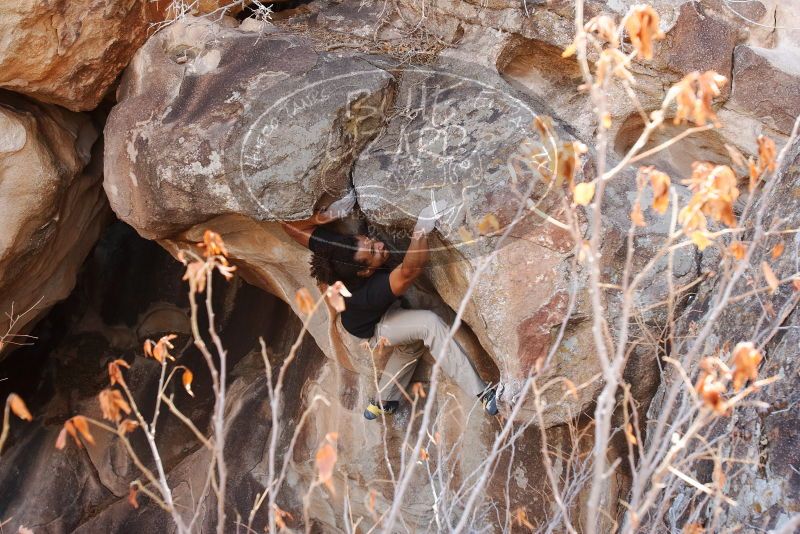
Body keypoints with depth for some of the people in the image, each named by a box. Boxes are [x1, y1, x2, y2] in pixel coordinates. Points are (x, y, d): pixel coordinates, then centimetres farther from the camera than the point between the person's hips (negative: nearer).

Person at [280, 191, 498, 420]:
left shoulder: (333, 244, -32)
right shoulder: (369, 292, -47)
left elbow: (290, 225, -25)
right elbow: (409, 272, -61)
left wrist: (325, 216, -36)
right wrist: (421, 230, -69)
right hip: (371, 329, -8)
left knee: (411, 345, 28)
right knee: (430, 323, -29)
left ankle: (382, 403, 45)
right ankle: (481, 393, -28)